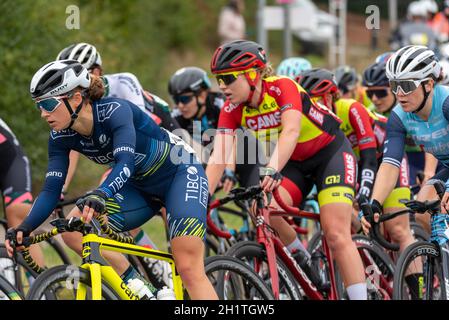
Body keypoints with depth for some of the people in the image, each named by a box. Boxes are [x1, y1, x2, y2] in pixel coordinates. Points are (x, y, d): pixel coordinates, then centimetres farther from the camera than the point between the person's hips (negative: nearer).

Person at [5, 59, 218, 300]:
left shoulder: (115, 111, -29)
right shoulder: (61, 136, -11)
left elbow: (125, 163, -43)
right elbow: (51, 190, -13)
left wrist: (100, 195, -62)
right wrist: (24, 228, -30)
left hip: (180, 174, -7)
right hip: (141, 187, 7)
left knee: (189, 268, -23)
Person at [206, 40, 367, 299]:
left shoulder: (282, 87, -27)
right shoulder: (232, 110, -12)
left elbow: (291, 131, -43)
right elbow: (218, 158, -21)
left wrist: (272, 171, -59)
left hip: (331, 153, -5)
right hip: (294, 163, 5)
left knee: (337, 235, -18)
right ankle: (302, 261, 2)